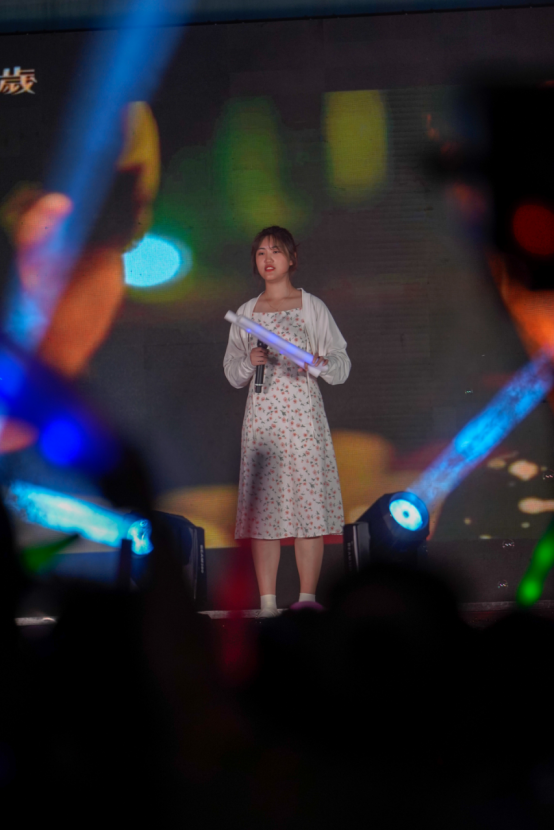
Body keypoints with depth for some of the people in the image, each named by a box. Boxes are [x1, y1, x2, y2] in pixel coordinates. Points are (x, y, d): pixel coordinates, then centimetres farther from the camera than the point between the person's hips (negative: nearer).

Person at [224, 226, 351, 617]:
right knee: (261, 503, -2)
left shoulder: (311, 307, 5)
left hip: (301, 412, -2)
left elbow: (342, 364, 4)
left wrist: (320, 363, -17)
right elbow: (233, 374, 15)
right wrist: (251, 361, -6)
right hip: (261, 416, 3)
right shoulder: (246, 313, 14)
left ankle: (307, 598, -3)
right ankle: (268, 602, 0)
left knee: (307, 499, -7)